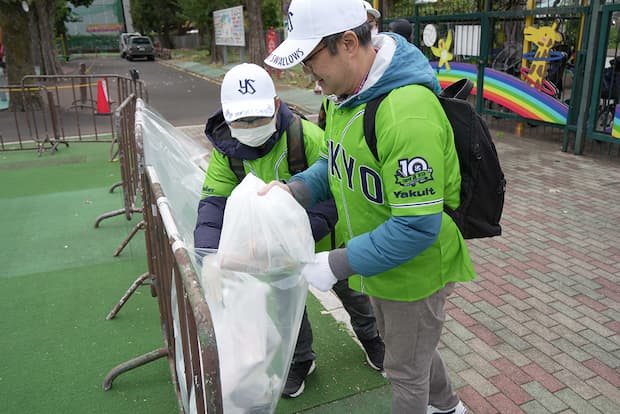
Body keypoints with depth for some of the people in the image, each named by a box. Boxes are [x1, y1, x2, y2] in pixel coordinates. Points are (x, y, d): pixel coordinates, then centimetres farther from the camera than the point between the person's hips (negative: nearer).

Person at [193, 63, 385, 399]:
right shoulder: (227, 148, -18)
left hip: (326, 237, -2)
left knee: (351, 293, 21)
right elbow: (215, 201, -22)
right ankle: (300, 359, 43)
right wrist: (207, 251, -39)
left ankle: (369, 336, 53)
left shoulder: (308, 137, -34)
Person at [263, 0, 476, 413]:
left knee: (406, 368, 16)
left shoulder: (407, 115, -34)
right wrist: (295, 188, -9)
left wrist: (337, 264, -26)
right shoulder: (344, 92, -3)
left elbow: (417, 227, -32)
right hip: (379, 264, 9)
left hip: (415, 269, -9)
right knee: (409, 347, 30)